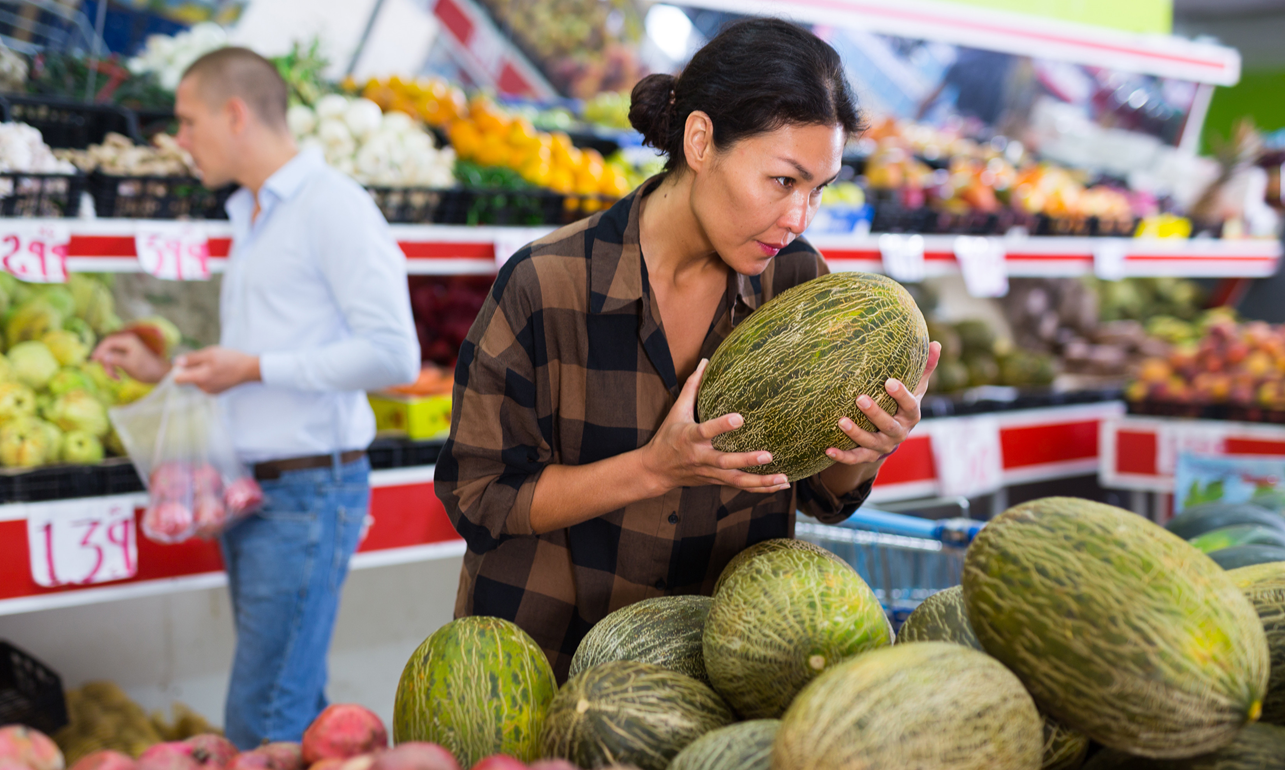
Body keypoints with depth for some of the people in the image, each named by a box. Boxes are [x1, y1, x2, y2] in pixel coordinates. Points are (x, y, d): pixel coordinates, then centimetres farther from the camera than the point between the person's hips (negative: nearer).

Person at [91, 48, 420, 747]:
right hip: (251, 489, 9)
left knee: (261, 725, -8)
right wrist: (161, 371, 16)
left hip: (308, 488, -9)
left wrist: (254, 368, -14)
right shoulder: (250, 219, 20)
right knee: (298, 710, 13)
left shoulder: (332, 205, -9)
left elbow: (392, 354, -18)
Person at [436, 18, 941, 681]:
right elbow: (475, 500, -11)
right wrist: (654, 468, -22)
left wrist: (865, 452, -17)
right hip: (550, 658, -3)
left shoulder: (796, 279, -3)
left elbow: (821, 496, 6)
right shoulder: (545, 286, -15)